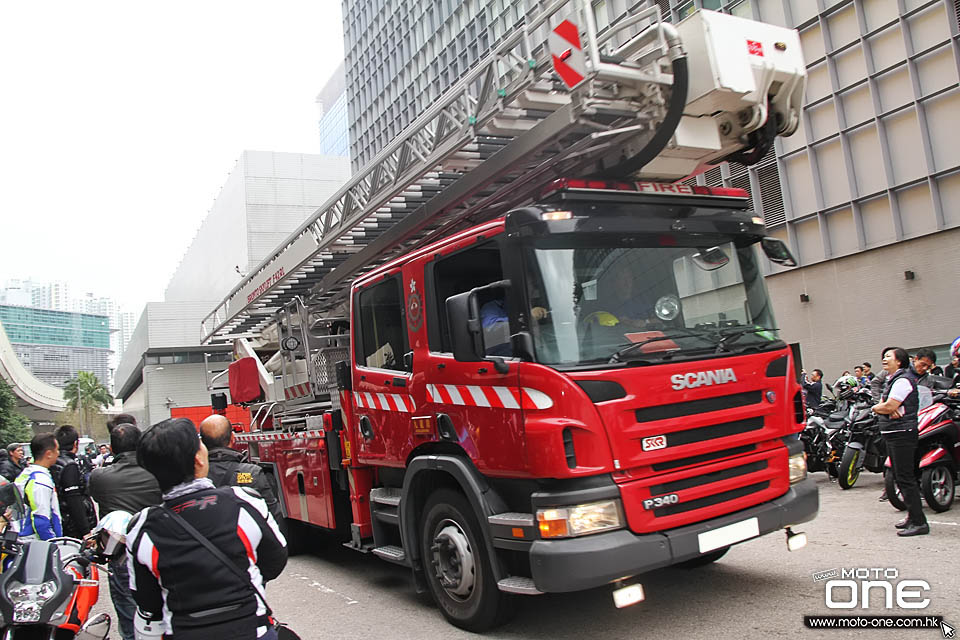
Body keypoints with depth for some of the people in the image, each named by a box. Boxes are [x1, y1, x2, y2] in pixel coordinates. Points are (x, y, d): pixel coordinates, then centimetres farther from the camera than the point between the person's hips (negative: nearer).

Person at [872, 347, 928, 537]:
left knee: (905, 478, -10)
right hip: (891, 434, 11)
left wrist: (876, 407, -1)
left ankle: (919, 522, -7)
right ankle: (913, 516, 25)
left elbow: (889, 407, -21)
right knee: (900, 477, 16)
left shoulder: (903, 380, -14)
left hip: (902, 434, -11)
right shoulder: (891, 380, 18)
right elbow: (883, 406, 12)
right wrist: (885, 409, -11)